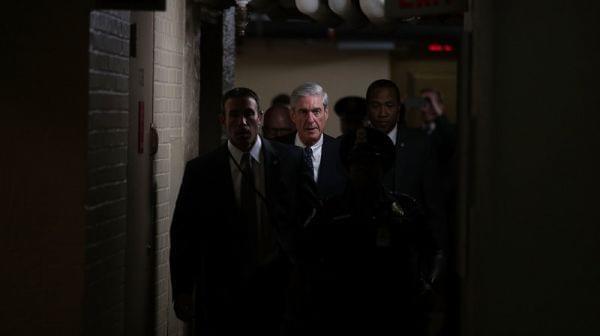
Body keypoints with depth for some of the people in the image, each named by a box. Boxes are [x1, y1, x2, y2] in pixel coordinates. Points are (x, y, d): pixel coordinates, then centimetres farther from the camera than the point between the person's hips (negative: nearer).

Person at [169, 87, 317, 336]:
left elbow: (310, 217, 6)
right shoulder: (200, 170, 1)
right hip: (222, 293, 0)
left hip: (277, 286, 1)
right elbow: (183, 233, 3)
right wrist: (182, 290, -1)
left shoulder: (290, 161, 2)